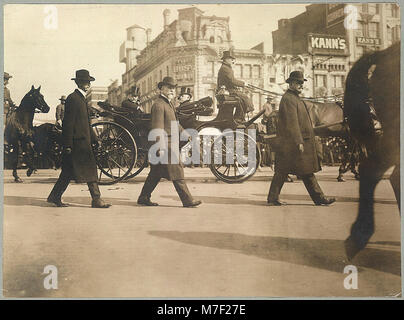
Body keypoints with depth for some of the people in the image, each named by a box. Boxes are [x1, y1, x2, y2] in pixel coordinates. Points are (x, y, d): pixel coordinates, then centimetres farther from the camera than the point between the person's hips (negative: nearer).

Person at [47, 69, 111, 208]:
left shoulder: (81, 98, 19)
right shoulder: (72, 98, -11)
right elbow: (68, 123, -16)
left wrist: (95, 139, 22)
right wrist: (68, 145, -19)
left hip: (83, 140, 10)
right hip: (78, 141, -10)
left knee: (69, 171, 13)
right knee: (90, 169, -7)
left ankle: (55, 197, 20)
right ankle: (96, 199, -2)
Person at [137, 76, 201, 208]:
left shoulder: (169, 103, 19)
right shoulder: (159, 104, -14)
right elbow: (157, 128, -20)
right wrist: (161, 147, -24)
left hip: (171, 143, 10)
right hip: (165, 144, -10)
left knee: (156, 173, 13)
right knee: (177, 172, -6)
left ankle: (144, 198, 20)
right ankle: (187, 200, 0)